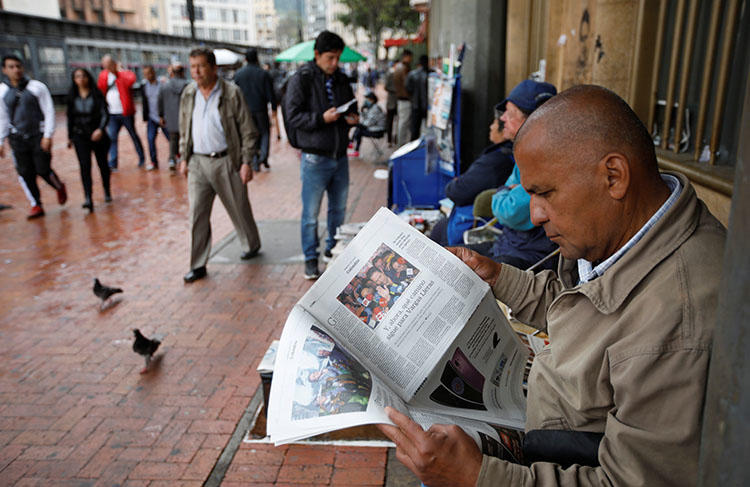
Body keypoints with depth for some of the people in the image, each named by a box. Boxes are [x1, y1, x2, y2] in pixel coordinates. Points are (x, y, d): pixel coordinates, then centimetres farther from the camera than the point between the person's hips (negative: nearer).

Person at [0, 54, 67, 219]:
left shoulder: (37, 87, -3)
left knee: (43, 170, -5)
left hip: (39, 136, -3)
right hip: (17, 139, 3)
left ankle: (60, 188, 27)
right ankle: (36, 206, 12)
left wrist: (48, 136, -10)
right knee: (25, 173, 1)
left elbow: (49, 111, -3)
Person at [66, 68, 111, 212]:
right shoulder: (72, 97, 5)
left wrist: (100, 129, -28)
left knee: (102, 164, 9)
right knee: (85, 165, -12)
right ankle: (88, 198, -20)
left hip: (97, 134, -1)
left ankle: (107, 192, 29)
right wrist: (70, 137, 17)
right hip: (80, 136, 1)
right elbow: (70, 118, 14)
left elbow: (105, 114, -11)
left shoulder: (96, 95, -3)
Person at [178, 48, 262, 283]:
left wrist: (246, 162, -9)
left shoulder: (232, 93, -7)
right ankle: (198, 265, 10)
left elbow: (247, 131, -5)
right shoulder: (188, 94, 8)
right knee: (197, 215, 1)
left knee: (239, 208, 9)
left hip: (226, 162, -4)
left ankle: (251, 245, 36)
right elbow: (184, 130, 18)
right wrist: (184, 158, 12)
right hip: (197, 163, 4)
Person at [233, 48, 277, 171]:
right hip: (261, 109, -2)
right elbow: (270, 93, -4)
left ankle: (255, 162, 6)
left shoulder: (238, 74, 1)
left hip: (246, 110, 2)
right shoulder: (264, 73, -5)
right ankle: (264, 155, -9)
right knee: (265, 132, 12)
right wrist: (274, 107, 4)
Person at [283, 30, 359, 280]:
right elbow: (292, 116, -12)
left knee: (339, 208, 17)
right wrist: (322, 118, -24)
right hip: (315, 158, -6)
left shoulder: (341, 79, 10)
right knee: (311, 213, 2)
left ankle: (333, 248, 35)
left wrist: (353, 117, 0)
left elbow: (351, 107, 23)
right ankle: (311, 258, 16)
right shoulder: (302, 79, -8)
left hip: (340, 156, 6)